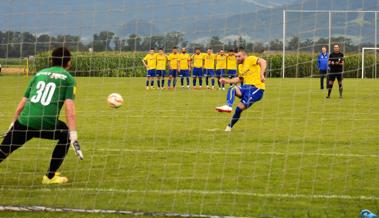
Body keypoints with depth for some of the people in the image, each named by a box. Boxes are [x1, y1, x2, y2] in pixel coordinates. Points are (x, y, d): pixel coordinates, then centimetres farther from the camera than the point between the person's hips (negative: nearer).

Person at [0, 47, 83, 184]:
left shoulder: (39, 74, 22)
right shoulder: (68, 78, 8)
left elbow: (22, 103, 22)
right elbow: (69, 109, -4)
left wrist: (14, 123, 33)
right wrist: (74, 138, -7)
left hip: (24, 121, 3)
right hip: (46, 123, -3)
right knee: (66, 135, 25)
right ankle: (50, 177, 26)